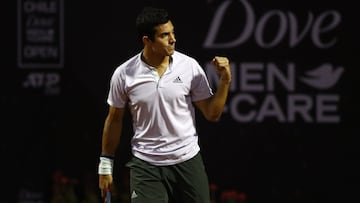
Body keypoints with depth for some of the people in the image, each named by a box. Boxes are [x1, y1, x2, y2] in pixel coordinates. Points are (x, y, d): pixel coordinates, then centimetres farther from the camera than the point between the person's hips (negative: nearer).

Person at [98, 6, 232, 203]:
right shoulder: (123, 74, -5)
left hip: (187, 162, 1)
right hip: (145, 165, -1)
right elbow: (114, 120, 8)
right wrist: (105, 164, 11)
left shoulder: (190, 66, -5)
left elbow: (212, 114, 1)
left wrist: (225, 80, -12)